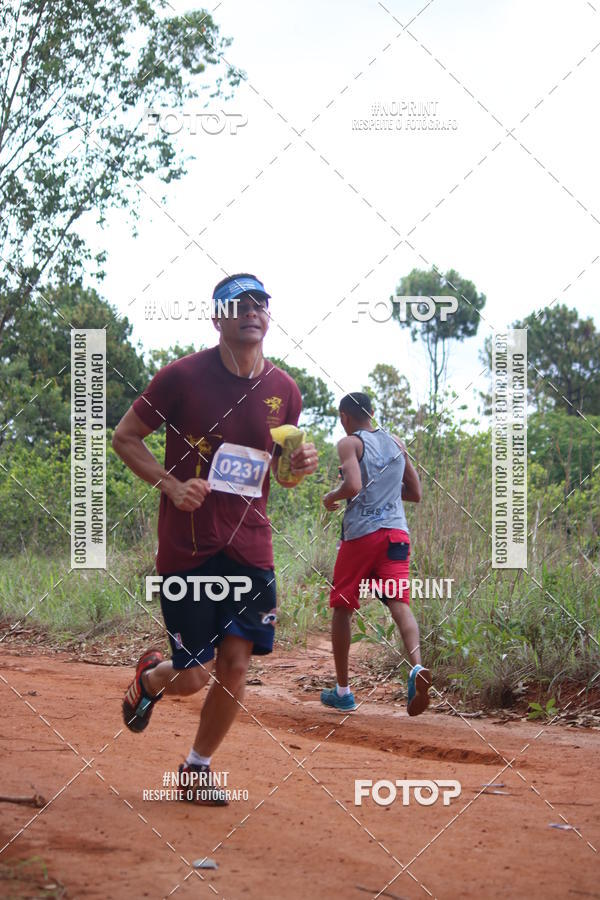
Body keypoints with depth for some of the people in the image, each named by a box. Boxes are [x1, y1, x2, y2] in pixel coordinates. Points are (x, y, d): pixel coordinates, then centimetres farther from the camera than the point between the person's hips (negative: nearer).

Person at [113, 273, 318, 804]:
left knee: (235, 665, 0)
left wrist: (298, 466, -4)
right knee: (193, 677, -4)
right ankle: (150, 678, 33)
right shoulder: (183, 376, -8)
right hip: (187, 548, -4)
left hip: (250, 549, 4)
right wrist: (170, 484, -13)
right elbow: (125, 437, 1)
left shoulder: (284, 391, 6)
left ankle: (200, 766, 22)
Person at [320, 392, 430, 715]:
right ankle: (417, 667, -34)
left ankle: (343, 691, 16)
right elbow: (415, 494, 18)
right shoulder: (396, 443, 16)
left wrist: (331, 497, 1)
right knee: (400, 604, -7)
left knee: (342, 608, 11)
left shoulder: (350, 443, -2)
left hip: (360, 534, -4)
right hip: (396, 532, 4)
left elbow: (353, 486, -18)